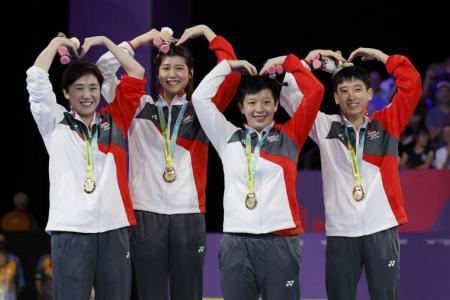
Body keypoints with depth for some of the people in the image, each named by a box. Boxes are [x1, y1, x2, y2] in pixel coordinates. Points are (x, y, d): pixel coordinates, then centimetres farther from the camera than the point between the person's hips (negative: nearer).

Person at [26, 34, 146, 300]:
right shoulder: (56, 123, 9)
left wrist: (104, 41, 18)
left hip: (114, 228, 2)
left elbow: (137, 75, 15)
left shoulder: (114, 121, 15)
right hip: (71, 229, -2)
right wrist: (57, 43, 15)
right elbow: (36, 78, 2)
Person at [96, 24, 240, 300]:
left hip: (189, 214, 0)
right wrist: (143, 39, 8)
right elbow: (105, 68, 5)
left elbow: (232, 73, -2)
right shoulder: (140, 108, 9)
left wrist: (206, 31, 5)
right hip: (146, 213, 0)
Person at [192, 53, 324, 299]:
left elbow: (315, 92, 3)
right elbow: (200, 97, 9)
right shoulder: (229, 138, 12)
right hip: (236, 243, 1)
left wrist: (287, 62, 8)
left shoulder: (289, 137, 9)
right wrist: (228, 66, 13)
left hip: (280, 242, -1)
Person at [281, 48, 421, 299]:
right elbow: (291, 95, 7)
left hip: (382, 228, 0)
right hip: (341, 231, 0)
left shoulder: (386, 124, 9)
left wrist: (378, 55, 5)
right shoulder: (325, 127, 7)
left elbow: (411, 84, 2)